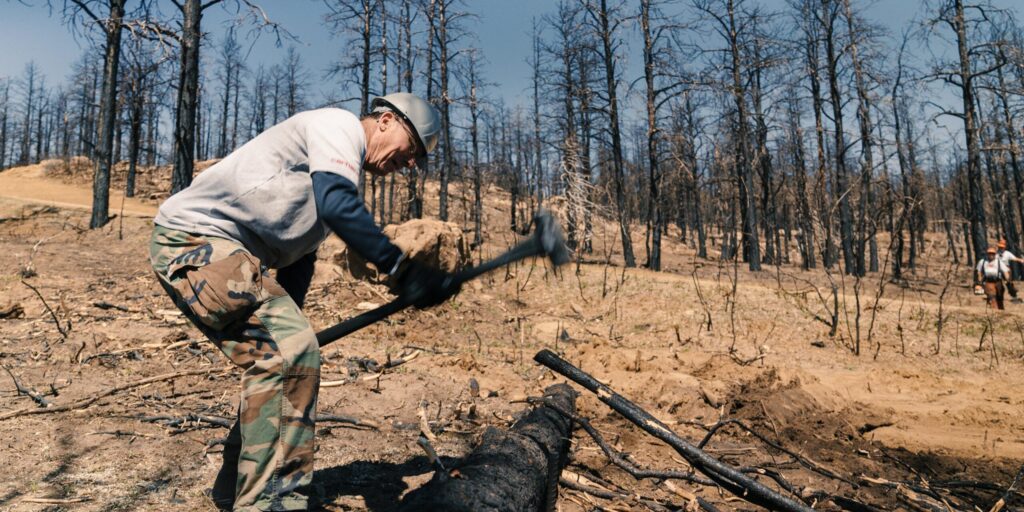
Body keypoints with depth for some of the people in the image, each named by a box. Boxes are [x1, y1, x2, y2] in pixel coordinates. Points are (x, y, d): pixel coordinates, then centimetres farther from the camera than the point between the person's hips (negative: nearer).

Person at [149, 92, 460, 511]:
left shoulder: (346, 169, 20)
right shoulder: (339, 124, -8)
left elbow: (299, 253, 22)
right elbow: (338, 207, -29)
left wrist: (285, 328, 22)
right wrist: (400, 268, -33)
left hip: (222, 250, 10)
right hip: (193, 235, -10)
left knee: (278, 359, 14)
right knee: (293, 352, -21)